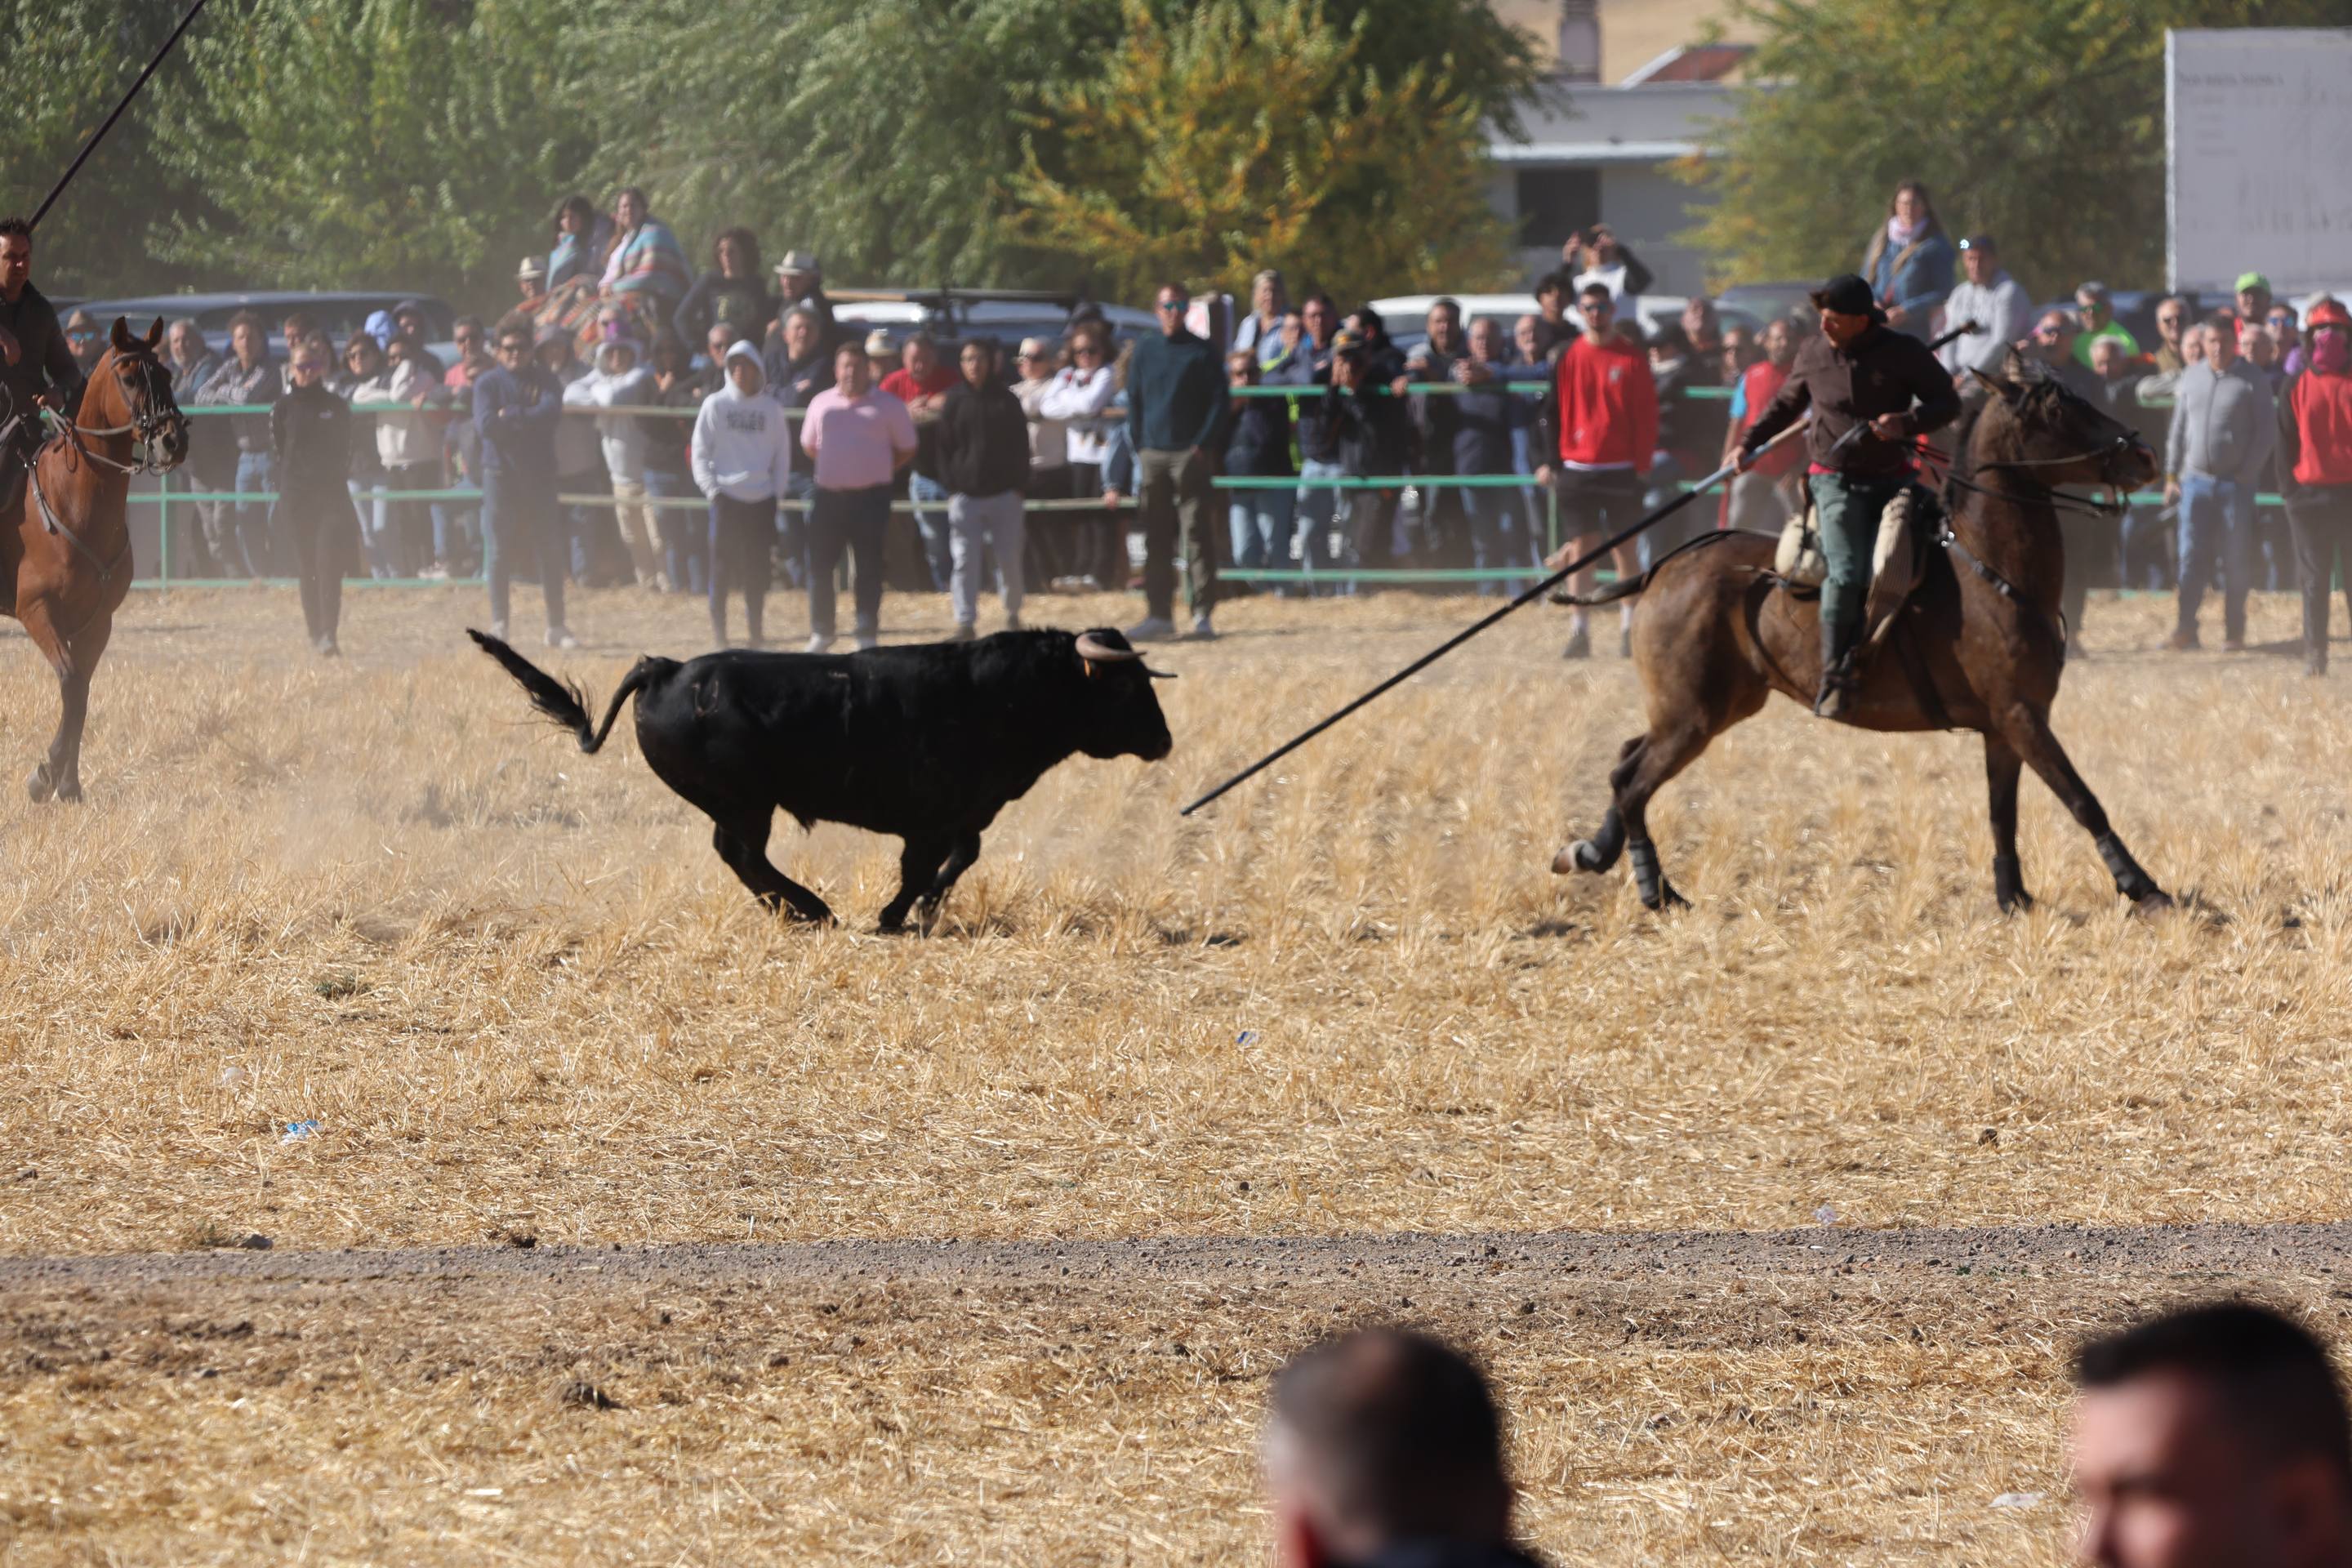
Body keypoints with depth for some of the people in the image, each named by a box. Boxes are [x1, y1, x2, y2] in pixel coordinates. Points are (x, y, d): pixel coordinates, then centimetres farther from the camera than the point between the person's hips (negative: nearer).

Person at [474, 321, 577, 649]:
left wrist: (511, 415, -13)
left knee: (550, 549, 2)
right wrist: (529, 417, -10)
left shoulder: (545, 380, 7)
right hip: (500, 473, -2)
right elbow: (485, 424, -13)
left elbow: (552, 410, -12)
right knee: (497, 551, -3)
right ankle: (498, 626, 3)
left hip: (539, 474, 2)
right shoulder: (488, 383, 2)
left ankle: (557, 627, 8)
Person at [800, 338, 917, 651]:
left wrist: (876, 471, 3)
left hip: (870, 497, -3)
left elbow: (906, 450, 7)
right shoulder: (822, 403, 9)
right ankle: (820, 634, 15)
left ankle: (868, 637, 5)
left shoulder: (887, 407, 1)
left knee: (869, 569, -1)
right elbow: (809, 445, 21)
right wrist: (837, 465, 13)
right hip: (829, 496, 3)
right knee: (820, 566, 3)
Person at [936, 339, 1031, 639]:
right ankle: (966, 622, -1)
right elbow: (945, 448, 6)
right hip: (965, 495, 0)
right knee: (964, 561, -4)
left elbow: (1021, 446, 6)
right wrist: (951, 487, -3)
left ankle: (1013, 614, 19)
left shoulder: (1006, 400, 5)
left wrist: (1019, 486, -1)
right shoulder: (954, 402, 5)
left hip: (1004, 494, 0)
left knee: (1010, 558, 2)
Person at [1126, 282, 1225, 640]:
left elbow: (1218, 401, 0)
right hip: (1152, 455, 4)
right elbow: (1134, 399, 15)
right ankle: (1159, 613, 9)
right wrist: (1139, 444, 5)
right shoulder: (1146, 349, 12)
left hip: (1190, 453, -4)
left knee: (1196, 533, -6)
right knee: (1156, 539, 5)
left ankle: (1203, 614, -6)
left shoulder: (1201, 352, 1)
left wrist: (1203, 445, -9)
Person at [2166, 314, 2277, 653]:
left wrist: (2247, 474, -10)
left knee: (2237, 561, 1)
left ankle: (2234, 631, 9)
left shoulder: (2252, 381, -3)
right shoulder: (2191, 377, 9)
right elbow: (2178, 429, 13)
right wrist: (2172, 475, 8)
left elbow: (2267, 433, -3)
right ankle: (2185, 629, -6)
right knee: (2191, 557, -4)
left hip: (2236, 483, -3)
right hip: (2196, 481, 3)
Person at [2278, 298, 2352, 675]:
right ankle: (2314, 655, 5)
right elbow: (2286, 442, 7)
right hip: (2310, 496, 1)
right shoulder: (2298, 388, 6)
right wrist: (2289, 489, -2)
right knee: (2315, 580, 3)